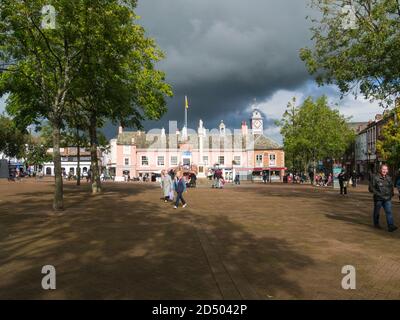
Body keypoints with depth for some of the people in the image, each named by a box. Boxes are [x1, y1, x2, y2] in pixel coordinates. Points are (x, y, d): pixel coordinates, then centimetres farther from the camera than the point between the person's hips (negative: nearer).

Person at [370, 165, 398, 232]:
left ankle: (391, 226, -12)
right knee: (377, 212, 10)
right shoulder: (375, 177, -8)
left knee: (389, 212, -8)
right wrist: (378, 194, -17)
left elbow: (391, 187, 23)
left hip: (387, 199, 4)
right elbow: (371, 188, -9)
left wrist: (392, 193, 8)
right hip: (378, 198, -3)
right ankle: (376, 224, 28)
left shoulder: (389, 178, 9)